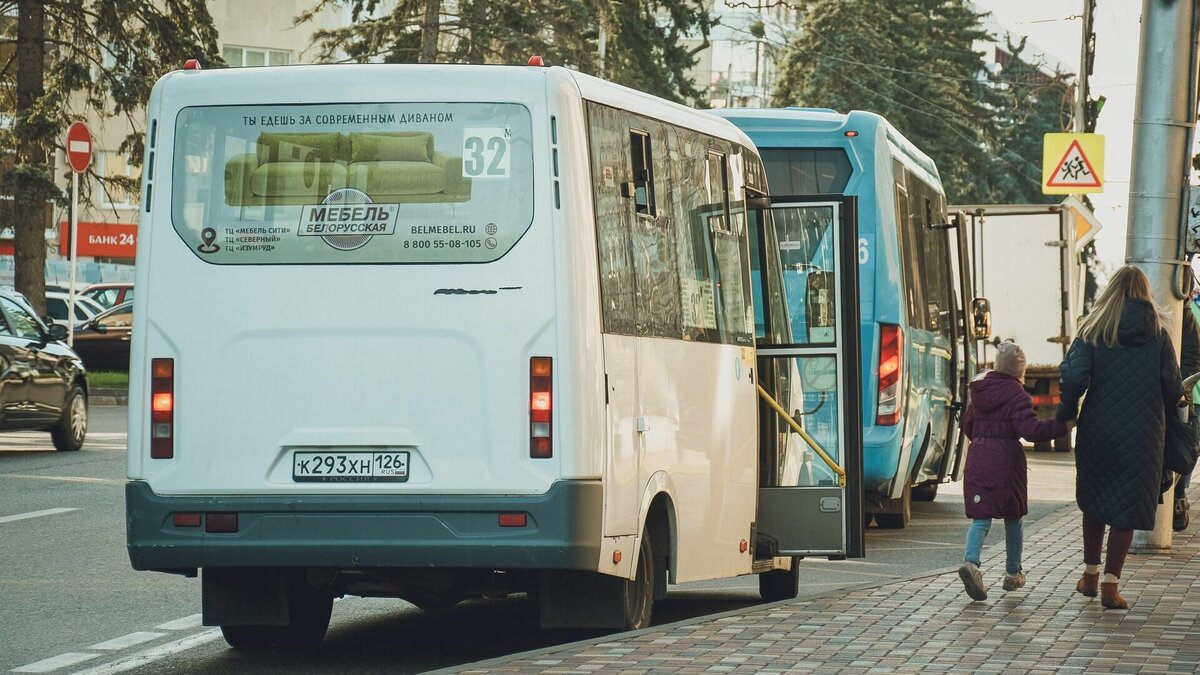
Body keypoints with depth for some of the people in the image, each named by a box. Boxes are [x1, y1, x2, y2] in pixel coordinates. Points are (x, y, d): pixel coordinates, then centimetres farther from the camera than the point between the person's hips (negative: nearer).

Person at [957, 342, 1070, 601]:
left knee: (980, 517, 0)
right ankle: (1013, 572, 22)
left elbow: (967, 426, 22)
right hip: (1006, 459, -4)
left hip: (978, 456, 4)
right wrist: (1064, 426, -19)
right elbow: (1032, 430, -21)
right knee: (1012, 518, 12)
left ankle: (970, 560, -26)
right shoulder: (1016, 395, -10)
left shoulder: (979, 392, 10)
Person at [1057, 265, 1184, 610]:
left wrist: (1066, 412, 2)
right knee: (1127, 507, 4)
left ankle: (1091, 573, 27)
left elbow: (1073, 377, -14)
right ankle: (1110, 584, -1)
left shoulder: (1093, 330, -3)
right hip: (1142, 435, -1)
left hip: (1097, 430, 1)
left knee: (1093, 502, 19)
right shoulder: (1158, 334, -2)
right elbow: (1174, 389, -3)